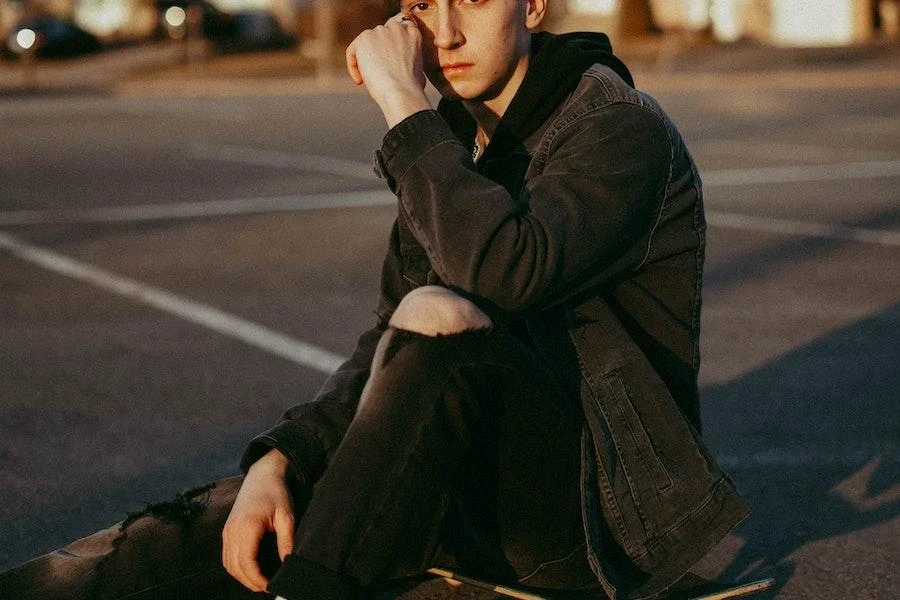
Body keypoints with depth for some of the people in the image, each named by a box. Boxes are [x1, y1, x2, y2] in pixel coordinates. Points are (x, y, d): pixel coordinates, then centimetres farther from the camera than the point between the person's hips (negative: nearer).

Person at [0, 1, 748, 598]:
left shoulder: (621, 127, -12)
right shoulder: (454, 140, 11)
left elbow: (508, 269, -32)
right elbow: (393, 359, 10)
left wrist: (405, 108, -21)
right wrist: (279, 459, -7)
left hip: (603, 501, -7)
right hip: (492, 487, 7)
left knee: (441, 316, -32)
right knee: (203, 525, -10)